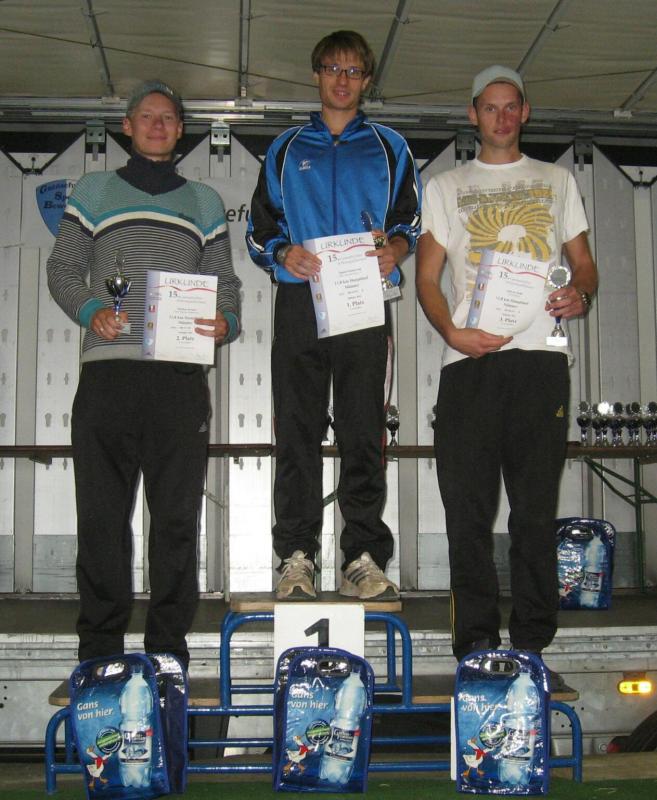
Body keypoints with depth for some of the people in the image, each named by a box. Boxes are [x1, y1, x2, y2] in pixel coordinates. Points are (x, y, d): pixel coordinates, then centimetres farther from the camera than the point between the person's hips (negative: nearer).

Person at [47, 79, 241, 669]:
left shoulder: (203, 201, 22)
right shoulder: (94, 191, 19)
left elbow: (224, 280, 18)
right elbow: (63, 268, 12)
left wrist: (226, 323, -4)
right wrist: (90, 310, -8)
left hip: (180, 375, 1)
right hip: (107, 371, -1)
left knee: (177, 514, -2)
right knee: (102, 513, -2)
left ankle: (168, 647, 6)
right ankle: (100, 648, 6)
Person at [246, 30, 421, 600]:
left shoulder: (389, 148, 19)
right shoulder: (287, 150, 20)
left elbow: (411, 222, 14)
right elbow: (259, 229, 16)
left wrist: (394, 250, -9)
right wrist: (284, 253, -7)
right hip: (300, 302, 1)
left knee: (364, 434, -4)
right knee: (297, 433, -3)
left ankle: (364, 558, -2)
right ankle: (297, 558, 0)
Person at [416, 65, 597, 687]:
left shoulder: (557, 181, 22)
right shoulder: (446, 187, 17)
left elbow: (582, 260, 18)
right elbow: (426, 276, 9)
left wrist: (581, 293, -6)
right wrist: (451, 331, -10)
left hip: (540, 355, 1)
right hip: (470, 358, 0)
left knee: (537, 508, -1)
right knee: (469, 508, -3)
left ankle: (531, 645, 6)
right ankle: (476, 643, 3)